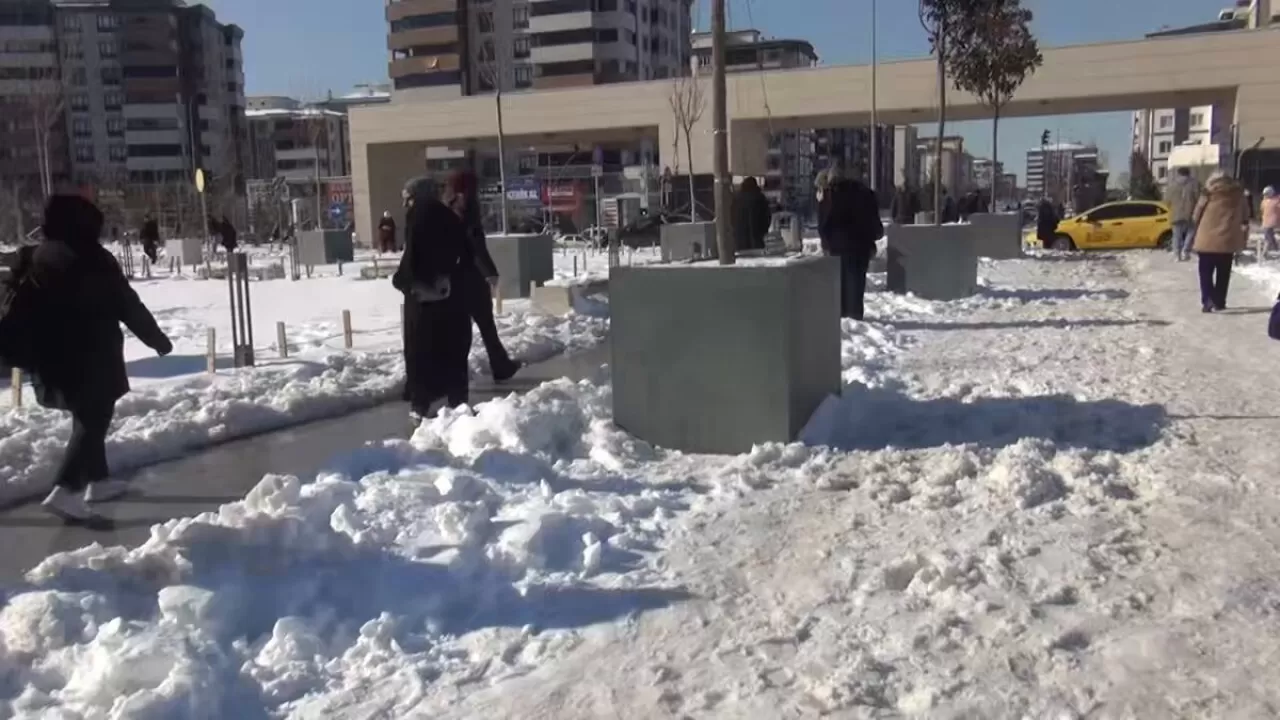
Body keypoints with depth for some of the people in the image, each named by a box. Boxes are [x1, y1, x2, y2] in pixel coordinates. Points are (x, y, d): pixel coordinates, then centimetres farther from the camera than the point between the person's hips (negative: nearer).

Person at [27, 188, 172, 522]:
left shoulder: (38, 258, 9)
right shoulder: (92, 259, -14)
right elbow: (129, 306, -10)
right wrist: (157, 339, 2)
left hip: (52, 357, 8)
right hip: (92, 357, -8)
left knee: (88, 418, 20)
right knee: (94, 420, -4)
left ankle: (98, 480, 28)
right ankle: (65, 490, -14)